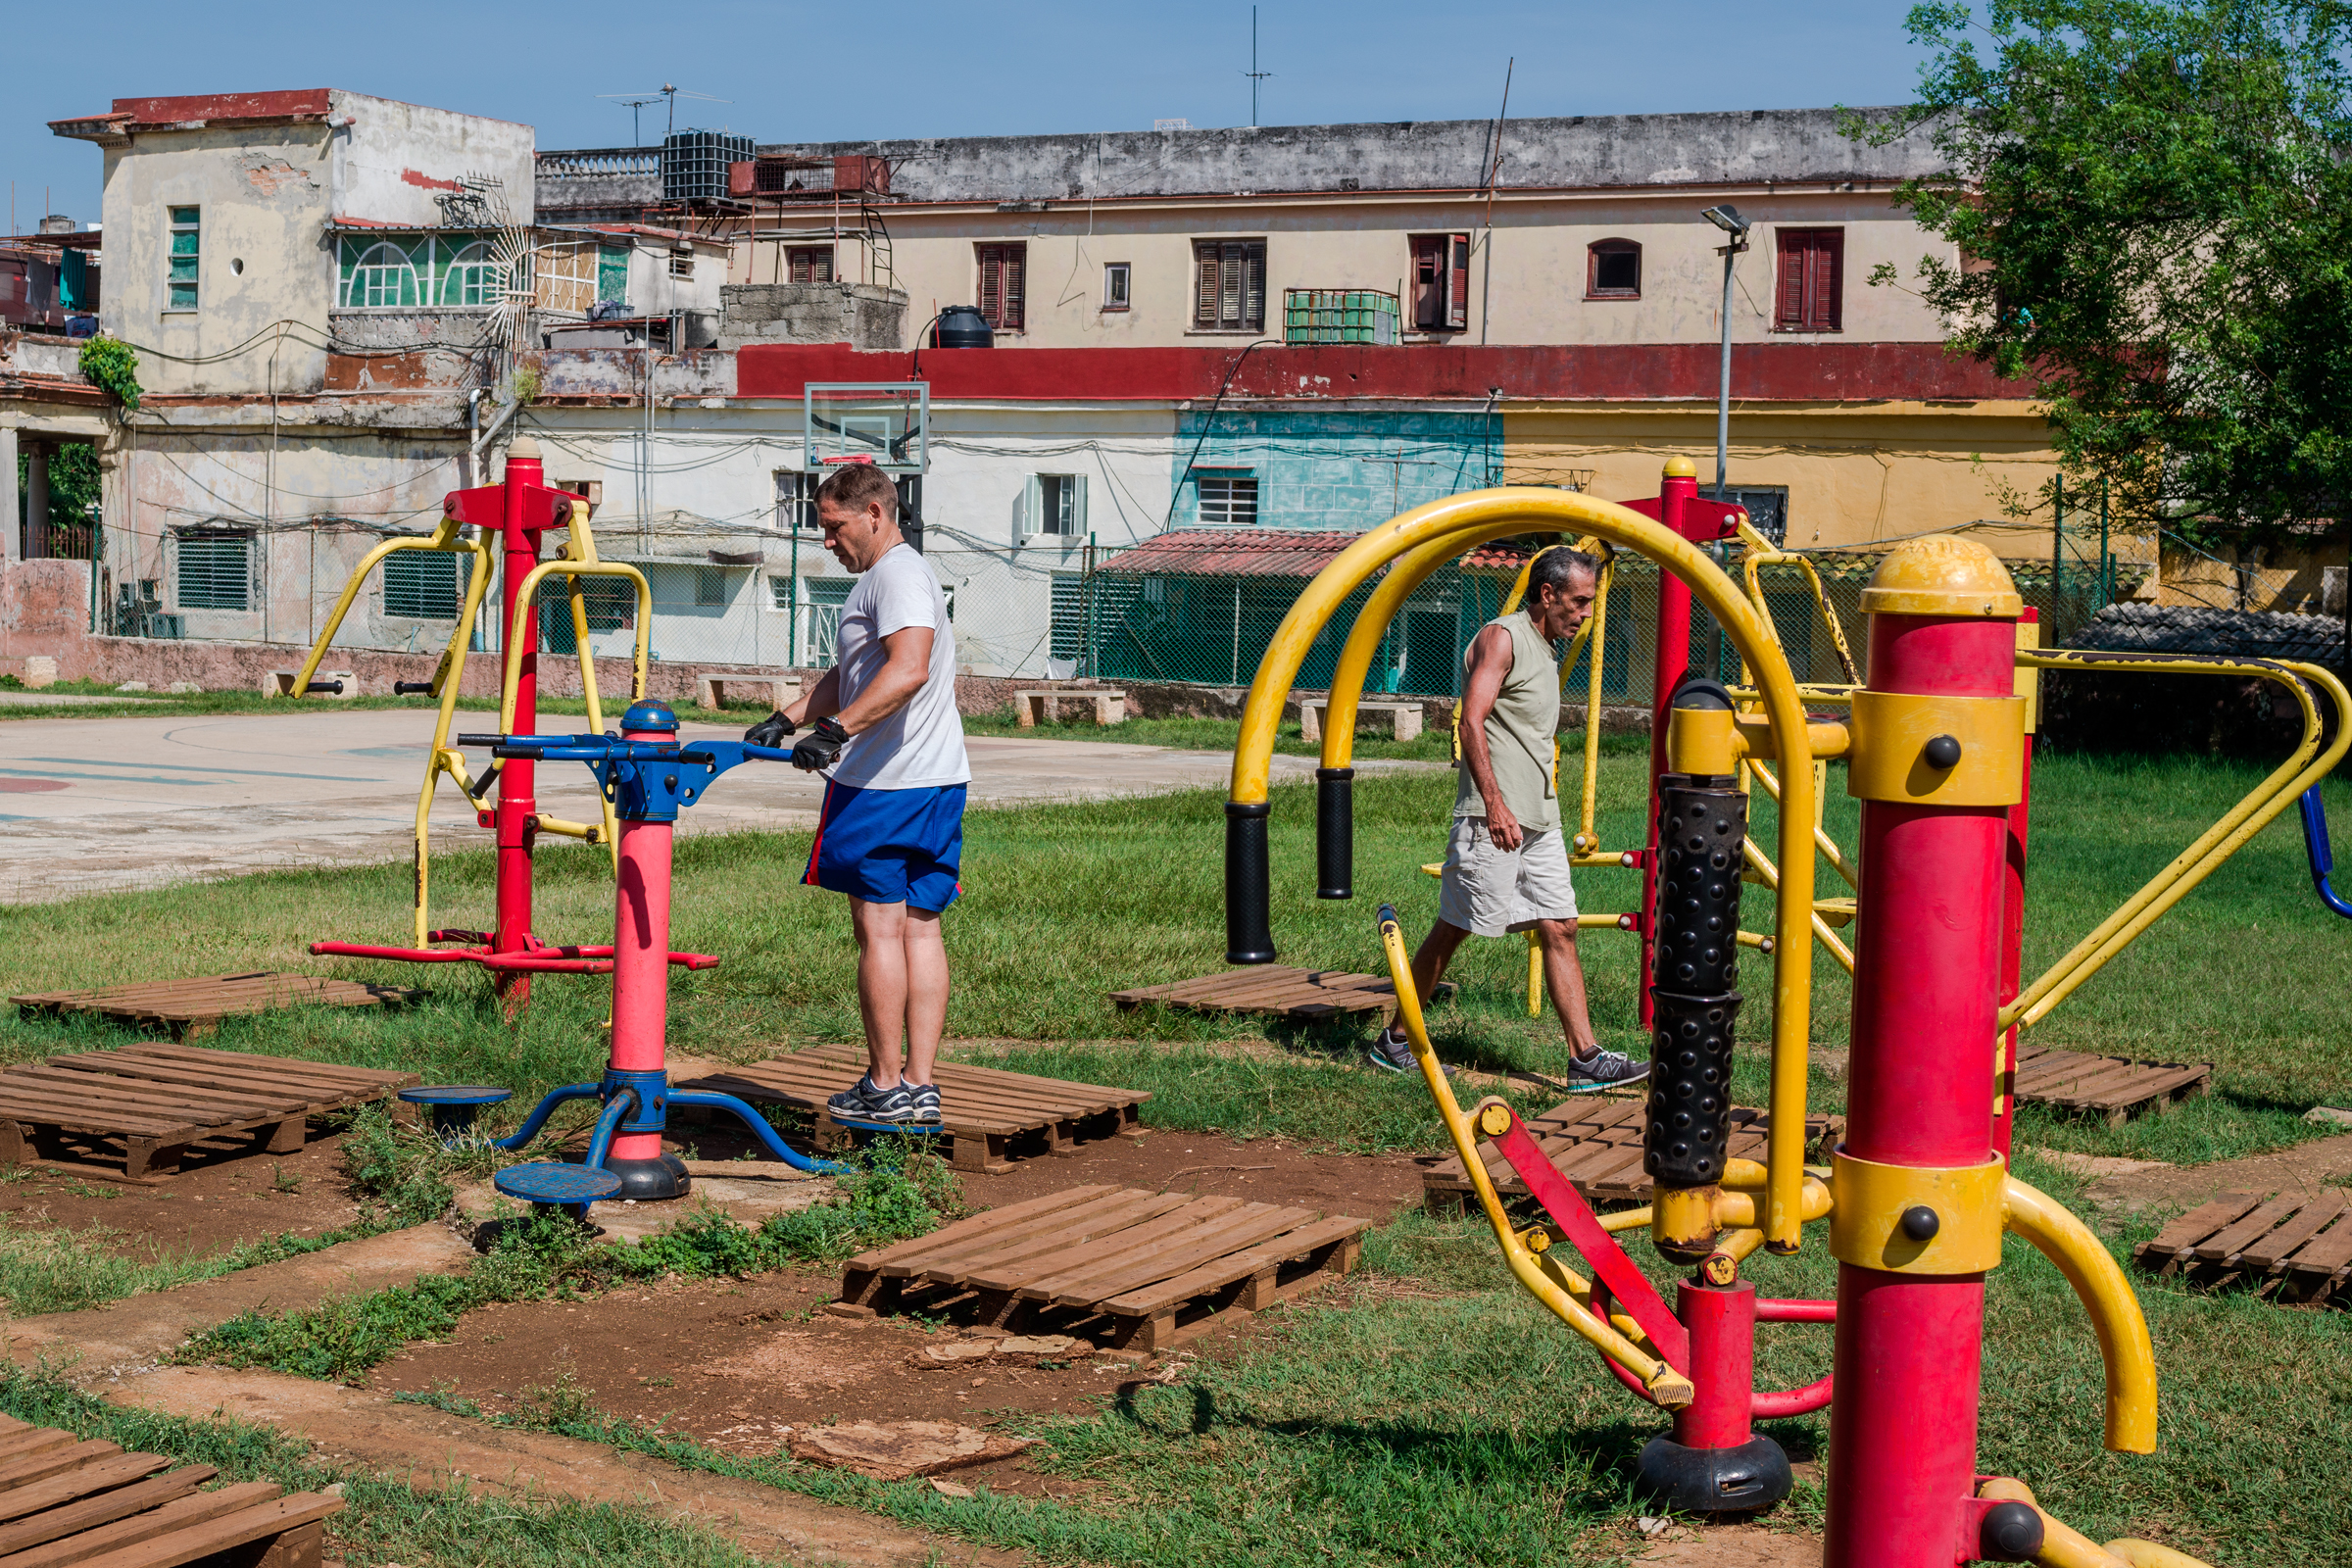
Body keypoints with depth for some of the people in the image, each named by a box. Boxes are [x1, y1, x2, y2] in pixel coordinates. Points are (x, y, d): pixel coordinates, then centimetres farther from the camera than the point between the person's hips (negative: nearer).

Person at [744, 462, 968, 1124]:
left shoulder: (897, 575, -13)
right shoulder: (890, 575, 22)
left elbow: (908, 671, -29)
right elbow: (849, 675, 30)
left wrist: (837, 730, -34)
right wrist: (786, 720, 21)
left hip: (886, 785, -10)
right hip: (937, 781, 10)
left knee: (879, 928, -3)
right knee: (919, 927, 8)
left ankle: (885, 1086, 2)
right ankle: (920, 1086, 9)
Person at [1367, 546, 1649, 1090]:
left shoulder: (1544, 651, 19)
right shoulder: (1501, 638, -9)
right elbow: (1472, 724, -19)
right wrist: (1495, 805, -27)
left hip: (1539, 821, 9)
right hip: (1492, 820, -9)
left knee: (1560, 930, 2)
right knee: (1451, 931, -1)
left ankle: (1587, 1059, 0)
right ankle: (1393, 1040, 11)